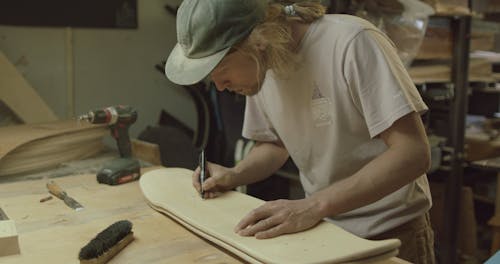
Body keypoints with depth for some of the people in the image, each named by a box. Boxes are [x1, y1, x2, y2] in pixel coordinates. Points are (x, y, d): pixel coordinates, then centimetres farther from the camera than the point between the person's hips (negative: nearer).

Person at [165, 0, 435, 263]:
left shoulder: (353, 44, -24)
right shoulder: (260, 67, -5)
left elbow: (413, 153, -27)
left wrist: (313, 206, -32)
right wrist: (234, 175, -8)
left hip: (391, 233, -5)